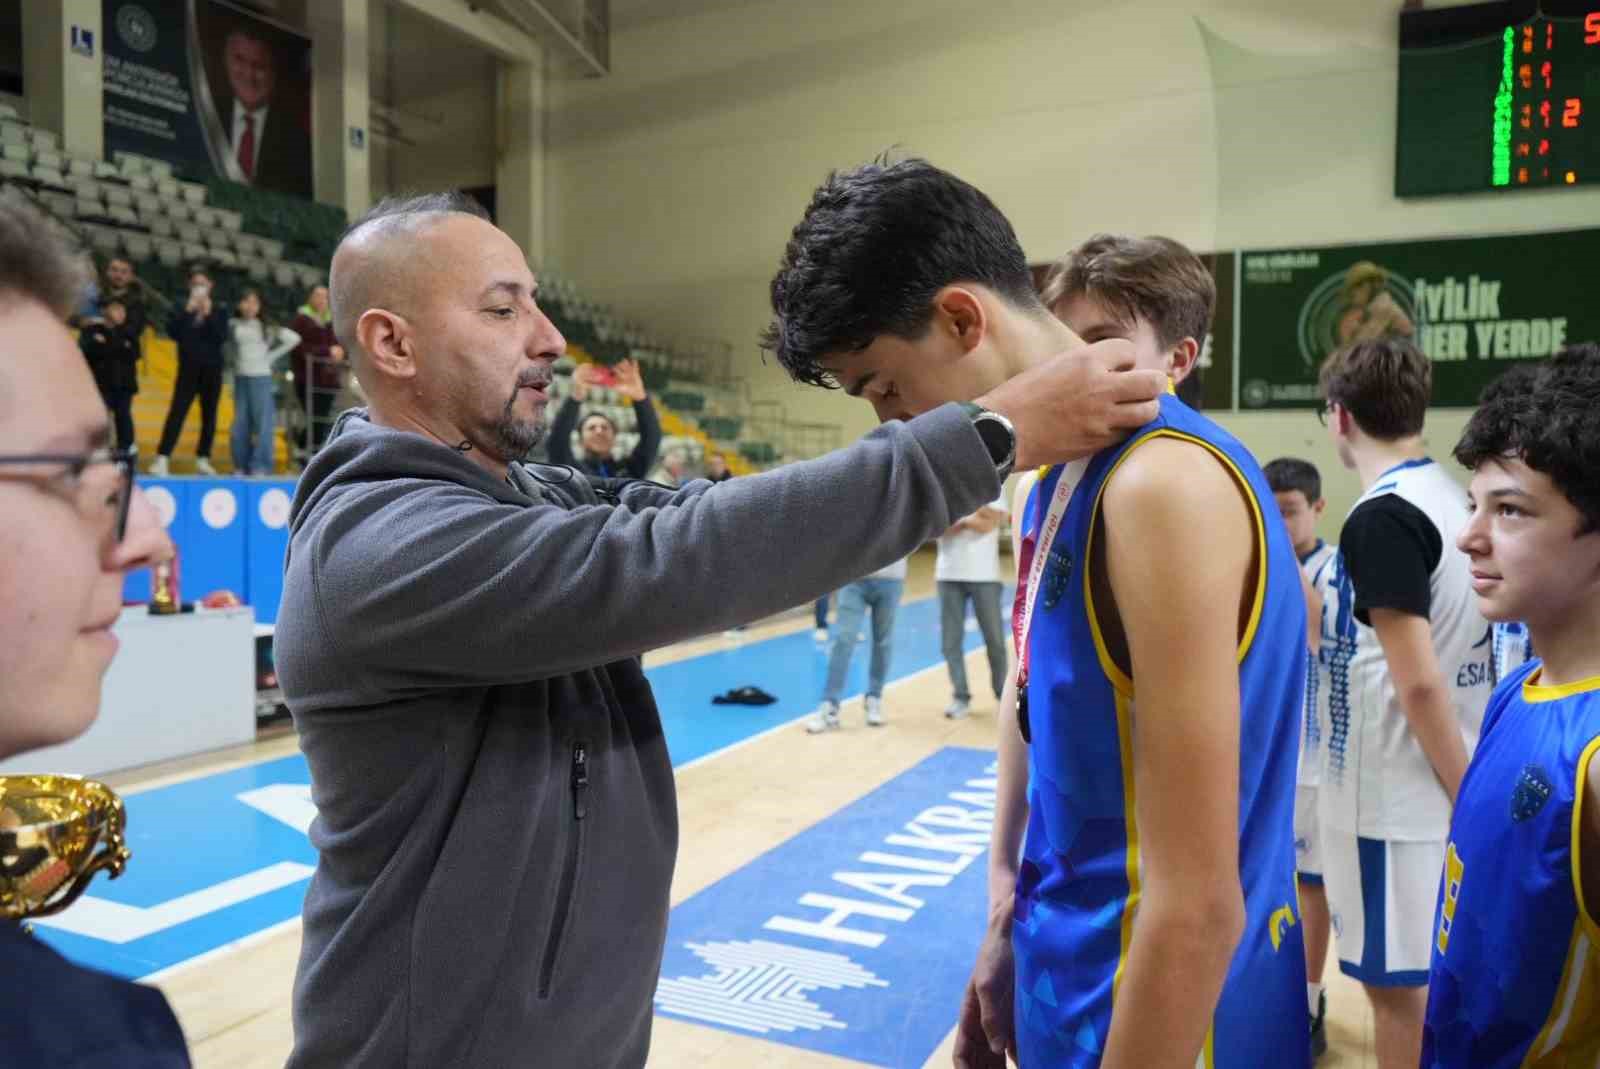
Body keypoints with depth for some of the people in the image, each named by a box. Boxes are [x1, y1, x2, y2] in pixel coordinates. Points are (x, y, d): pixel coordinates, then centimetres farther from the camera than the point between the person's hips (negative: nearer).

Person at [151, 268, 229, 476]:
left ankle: (203, 459, 15)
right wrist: (188, 311, -13)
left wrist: (209, 314, -13)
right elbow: (173, 333, -9)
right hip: (188, 368, -1)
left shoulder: (219, 311, 6)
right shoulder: (180, 308, 6)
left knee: (209, 415, 6)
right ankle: (162, 458, -13)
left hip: (212, 369, 1)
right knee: (177, 412, -10)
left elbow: (222, 337, -8)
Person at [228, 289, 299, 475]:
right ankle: (241, 466, 13)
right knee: (240, 424, 5)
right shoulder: (233, 325, 6)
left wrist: (271, 355, -1)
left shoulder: (267, 327, 1)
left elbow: (294, 338, -2)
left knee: (263, 423, -7)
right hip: (240, 378, 3)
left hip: (261, 378, -3)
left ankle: (261, 467, -6)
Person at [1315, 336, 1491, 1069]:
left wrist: (1466, 794, -15)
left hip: (1393, 793, -9)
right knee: (1425, 978, 20)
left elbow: (1419, 681, -22)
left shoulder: (1380, 518, -19)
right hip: (1440, 786, 9)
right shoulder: (1449, 499, 7)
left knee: (1397, 985, 5)